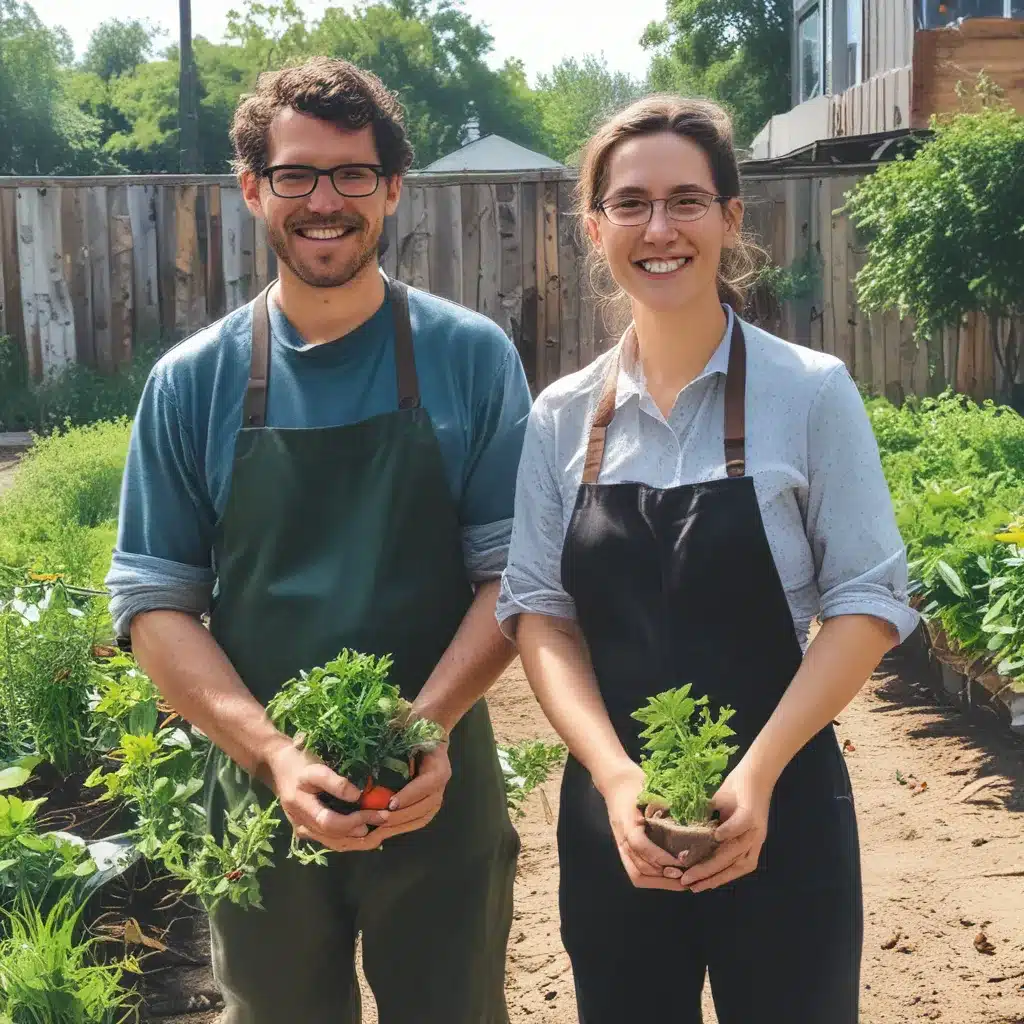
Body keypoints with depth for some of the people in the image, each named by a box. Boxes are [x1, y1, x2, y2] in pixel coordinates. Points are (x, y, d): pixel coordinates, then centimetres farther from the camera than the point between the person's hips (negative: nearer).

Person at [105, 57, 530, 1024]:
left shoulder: (470, 357, -4)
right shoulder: (192, 382, -2)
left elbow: (510, 571, -4)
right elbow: (153, 601, -3)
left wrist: (428, 723, -20)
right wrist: (275, 754, -17)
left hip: (438, 788, 0)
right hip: (260, 795, 1)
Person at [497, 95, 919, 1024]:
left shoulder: (811, 392, -7)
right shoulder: (562, 417, 2)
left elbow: (868, 601, -7)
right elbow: (538, 608, 1)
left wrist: (757, 774, -17)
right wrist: (616, 774, -14)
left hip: (777, 812, -2)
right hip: (611, 816, 3)